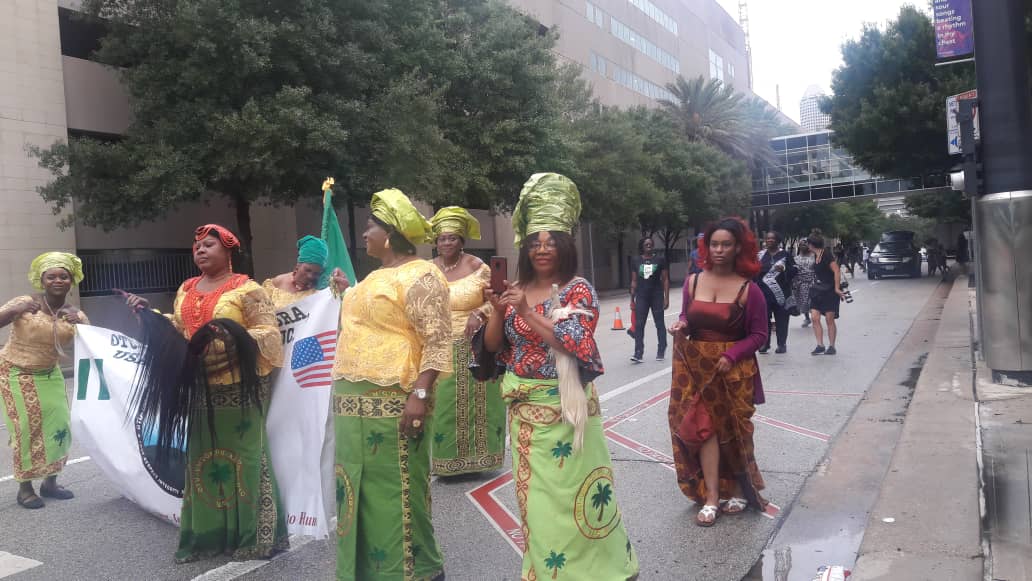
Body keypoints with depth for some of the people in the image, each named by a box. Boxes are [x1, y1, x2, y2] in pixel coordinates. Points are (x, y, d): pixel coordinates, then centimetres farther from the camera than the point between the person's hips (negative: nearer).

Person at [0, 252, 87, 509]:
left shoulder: (74, 314, -7)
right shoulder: (25, 303, -18)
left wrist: (80, 323, -30)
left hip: (49, 375, 5)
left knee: (59, 425, 2)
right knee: (26, 429, -6)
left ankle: (50, 481, 18)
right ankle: (25, 487, 8)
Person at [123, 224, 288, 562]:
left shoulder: (246, 289, -7)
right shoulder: (186, 290, 14)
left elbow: (270, 333, -13)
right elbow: (176, 330, 18)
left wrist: (234, 335, -27)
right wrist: (149, 314, 8)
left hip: (239, 387, -6)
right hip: (201, 389, 6)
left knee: (243, 457, -1)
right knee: (203, 459, 11)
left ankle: (253, 538, 9)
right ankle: (207, 535, 22)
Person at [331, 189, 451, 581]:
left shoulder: (420, 276, -11)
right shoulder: (376, 276, 18)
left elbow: (439, 343, -18)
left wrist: (420, 394, -25)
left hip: (392, 403, -9)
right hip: (357, 404, 10)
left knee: (396, 492, -2)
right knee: (362, 491, 15)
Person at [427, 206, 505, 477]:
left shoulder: (477, 267, -3)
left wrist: (479, 314, -20)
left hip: (472, 349, -3)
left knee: (474, 402, 4)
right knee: (442, 403, 2)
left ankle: (475, 455, 17)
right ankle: (446, 459, 13)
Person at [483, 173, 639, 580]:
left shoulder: (578, 290, -8)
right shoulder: (517, 290, 6)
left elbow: (576, 343, -19)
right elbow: (492, 345, 6)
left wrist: (527, 313, -23)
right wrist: (498, 310, -13)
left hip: (563, 404, -4)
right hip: (525, 406, 5)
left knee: (570, 487, 2)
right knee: (535, 490, 13)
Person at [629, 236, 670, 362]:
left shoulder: (660, 260, 0)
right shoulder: (637, 261, 6)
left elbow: (665, 280, 0)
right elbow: (634, 281, 8)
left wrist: (666, 298, -5)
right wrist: (632, 299, 6)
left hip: (657, 296, -2)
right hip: (641, 297, 2)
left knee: (660, 324, 7)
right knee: (639, 325, -3)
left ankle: (661, 352, 17)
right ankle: (638, 353, -2)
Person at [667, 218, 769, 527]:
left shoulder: (748, 289, -10)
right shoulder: (693, 281, 0)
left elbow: (759, 334, -6)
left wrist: (731, 355, -17)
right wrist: (681, 327, -10)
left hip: (732, 370, -2)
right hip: (696, 366, 2)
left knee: (732, 429, 10)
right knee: (703, 426, -2)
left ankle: (740, 490, 29)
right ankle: (711, 498, 5)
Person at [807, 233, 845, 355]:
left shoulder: (826, 255, -15)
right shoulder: (816, 256, 9)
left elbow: (837, 271, -18)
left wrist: (837, 288, -19)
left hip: (830, 291, -7)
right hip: (818, 291, 7)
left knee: (829, 319, -1)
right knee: (814, 318, -2)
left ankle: (831, 347, 9)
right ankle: (820, 345, 3)